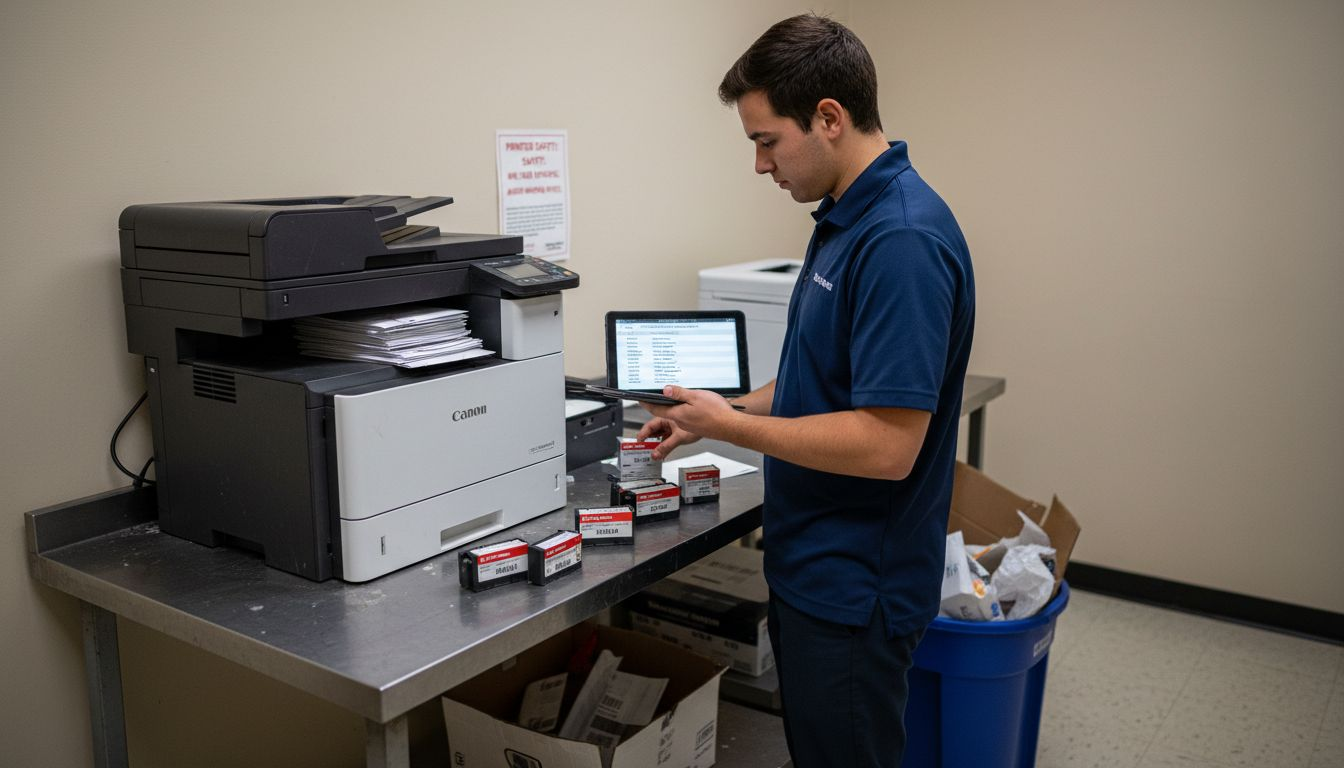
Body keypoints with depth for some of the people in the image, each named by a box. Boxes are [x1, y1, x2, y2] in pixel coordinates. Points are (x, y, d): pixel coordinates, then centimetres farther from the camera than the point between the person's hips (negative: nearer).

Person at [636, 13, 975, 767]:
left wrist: (730, 427, -18)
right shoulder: (847, 217, 7)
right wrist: (722, 411, 6)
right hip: (815, 568, 10)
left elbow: (885, 443, -28)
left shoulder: (903, 237, -25)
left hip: (855, 588, -9)